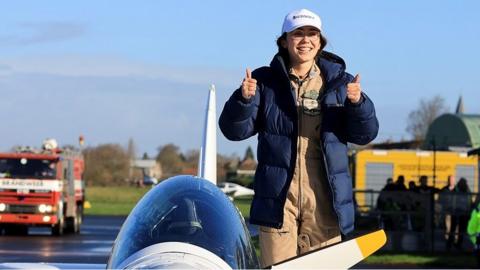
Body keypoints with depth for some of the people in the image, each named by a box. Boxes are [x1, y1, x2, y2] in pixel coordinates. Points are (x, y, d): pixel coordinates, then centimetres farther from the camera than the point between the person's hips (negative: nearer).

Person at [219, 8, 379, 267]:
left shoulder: (340, 82, 10)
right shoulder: (265, 81, 6)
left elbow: (365, 134, 4)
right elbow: (234, 130, 2)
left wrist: (357, 103, -16)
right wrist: (243, 99, -18)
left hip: (324, 199, 1)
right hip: (278, 197, -1)